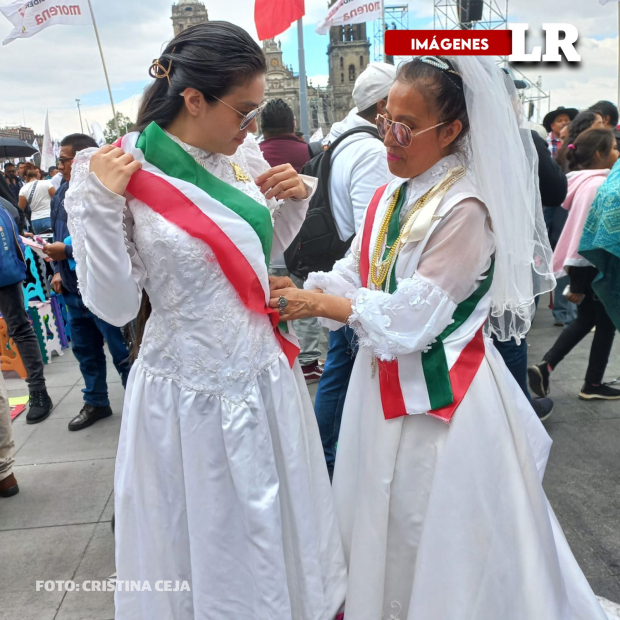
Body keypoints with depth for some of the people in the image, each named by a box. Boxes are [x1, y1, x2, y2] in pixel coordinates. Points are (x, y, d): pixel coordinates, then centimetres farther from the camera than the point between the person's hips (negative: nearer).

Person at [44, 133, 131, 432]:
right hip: (74, 287, 9)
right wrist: (59, 271, 11)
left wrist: (68, 250, -24)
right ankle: (96, 402, 35)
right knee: (84, 349, 19)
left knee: (122, 351, 2)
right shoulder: (62, 193, 11)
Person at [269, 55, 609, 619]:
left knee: (431, 532, 10)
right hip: (384, 378, 8)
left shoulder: (465, 208, -18)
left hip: (439, 389, -7)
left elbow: (412, 314, -21)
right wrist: (301, 292, -10)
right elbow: (355, 275, 8)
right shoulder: (390, 197, 7)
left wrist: (317, 304, -17)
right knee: (380, 516, 22)